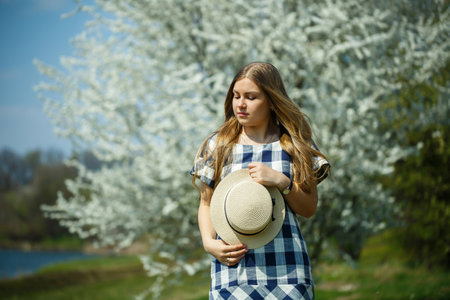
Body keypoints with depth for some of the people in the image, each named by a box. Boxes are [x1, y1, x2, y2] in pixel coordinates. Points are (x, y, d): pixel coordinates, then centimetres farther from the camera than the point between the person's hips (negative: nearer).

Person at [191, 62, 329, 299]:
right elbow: (206, 204, 13)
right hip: (233, 267, 0)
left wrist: (282, 182, -12)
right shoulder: (217, 145, 8)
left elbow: (309, 209, 6)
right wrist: (209, 242, -4)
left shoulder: (295, 144, 7)